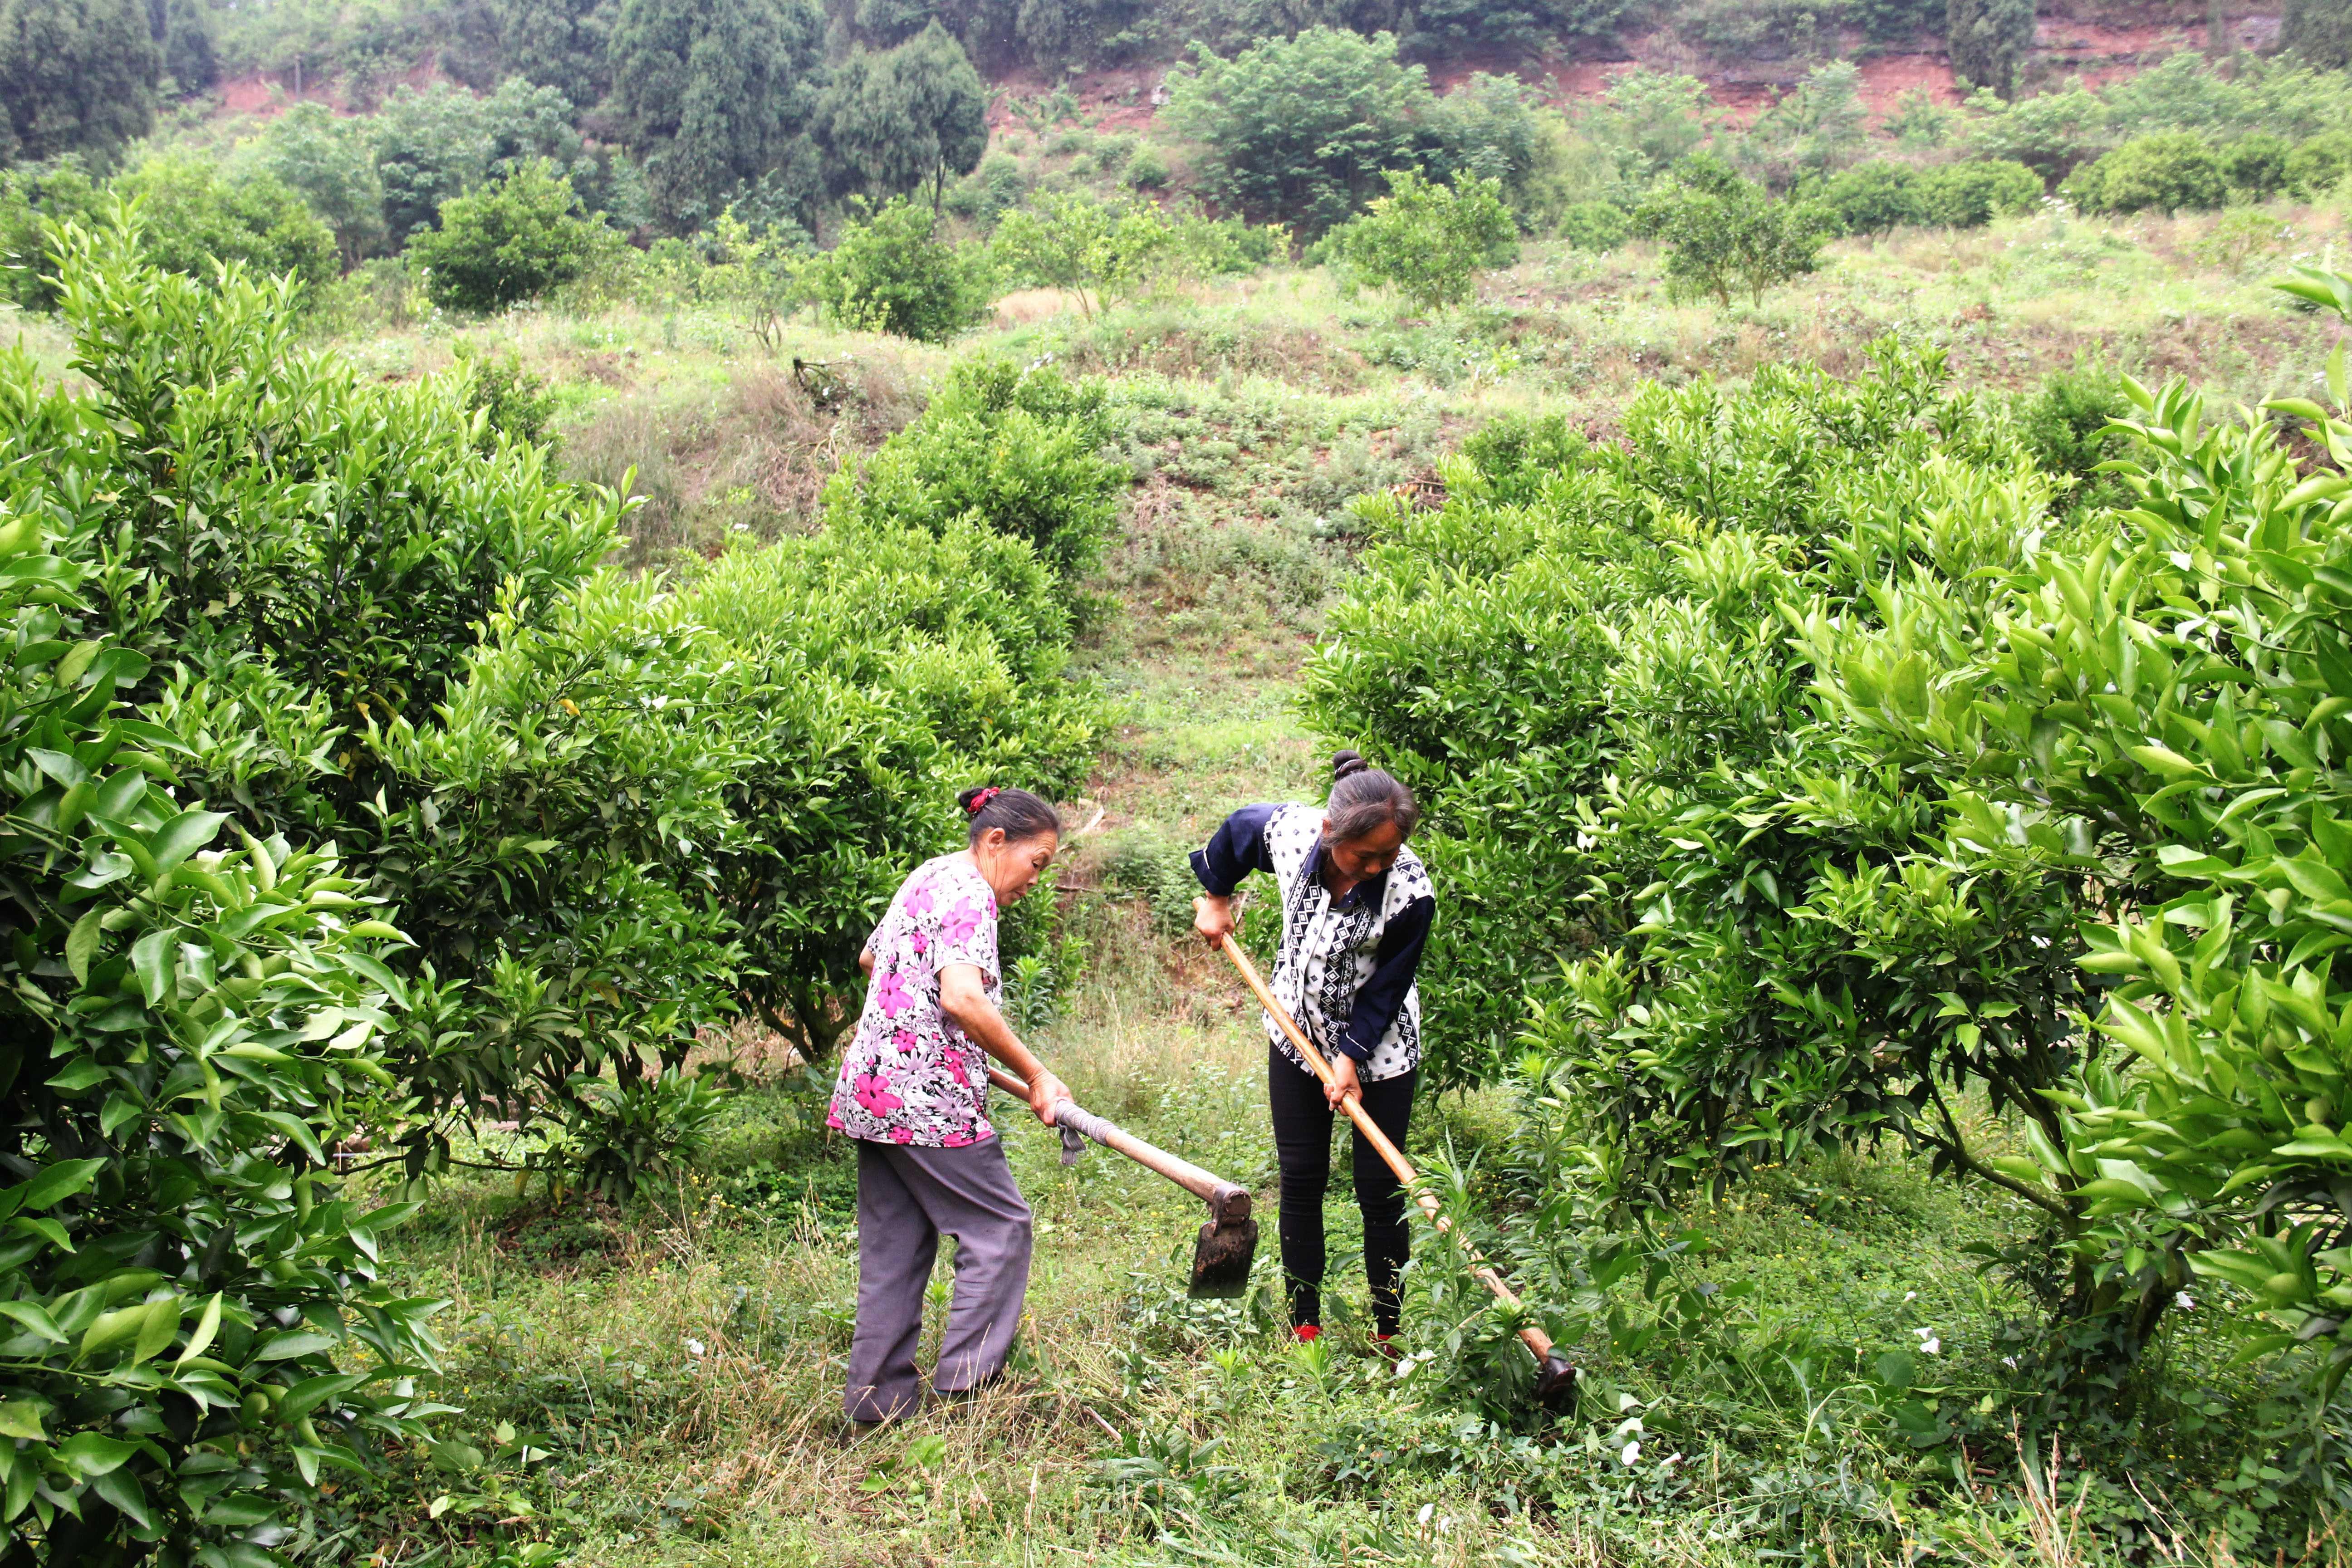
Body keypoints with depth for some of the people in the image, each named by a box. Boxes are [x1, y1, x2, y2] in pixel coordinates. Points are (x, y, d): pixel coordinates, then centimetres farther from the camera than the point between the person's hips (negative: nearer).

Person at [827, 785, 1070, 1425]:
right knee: (1000, 1229, 1)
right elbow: (962, 997, -27)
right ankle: (966, 1385, 1)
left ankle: (878, 1397, 15)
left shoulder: (927, 878, 18)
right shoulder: (969, 894, -12)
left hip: (872, 1092, 10)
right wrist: (1035, 1075, -20)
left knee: (894, 1246, 12)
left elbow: (870, 959, 33)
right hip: (928, 1099, -10)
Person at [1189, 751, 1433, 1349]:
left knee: (1379, 1188, 0)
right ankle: (1304, 1326, 20)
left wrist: (1352, 1055, -19)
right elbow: (1235, 830, 2)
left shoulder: (1410, 892, -29)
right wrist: (1215, 896, 12)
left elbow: (1387, 988, -17)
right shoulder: (1288, 830, -23)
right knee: (1301, 1180, 9)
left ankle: (1389, 1333, 15)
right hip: (1296, 1032, 3)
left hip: (1379, 1047, -3)